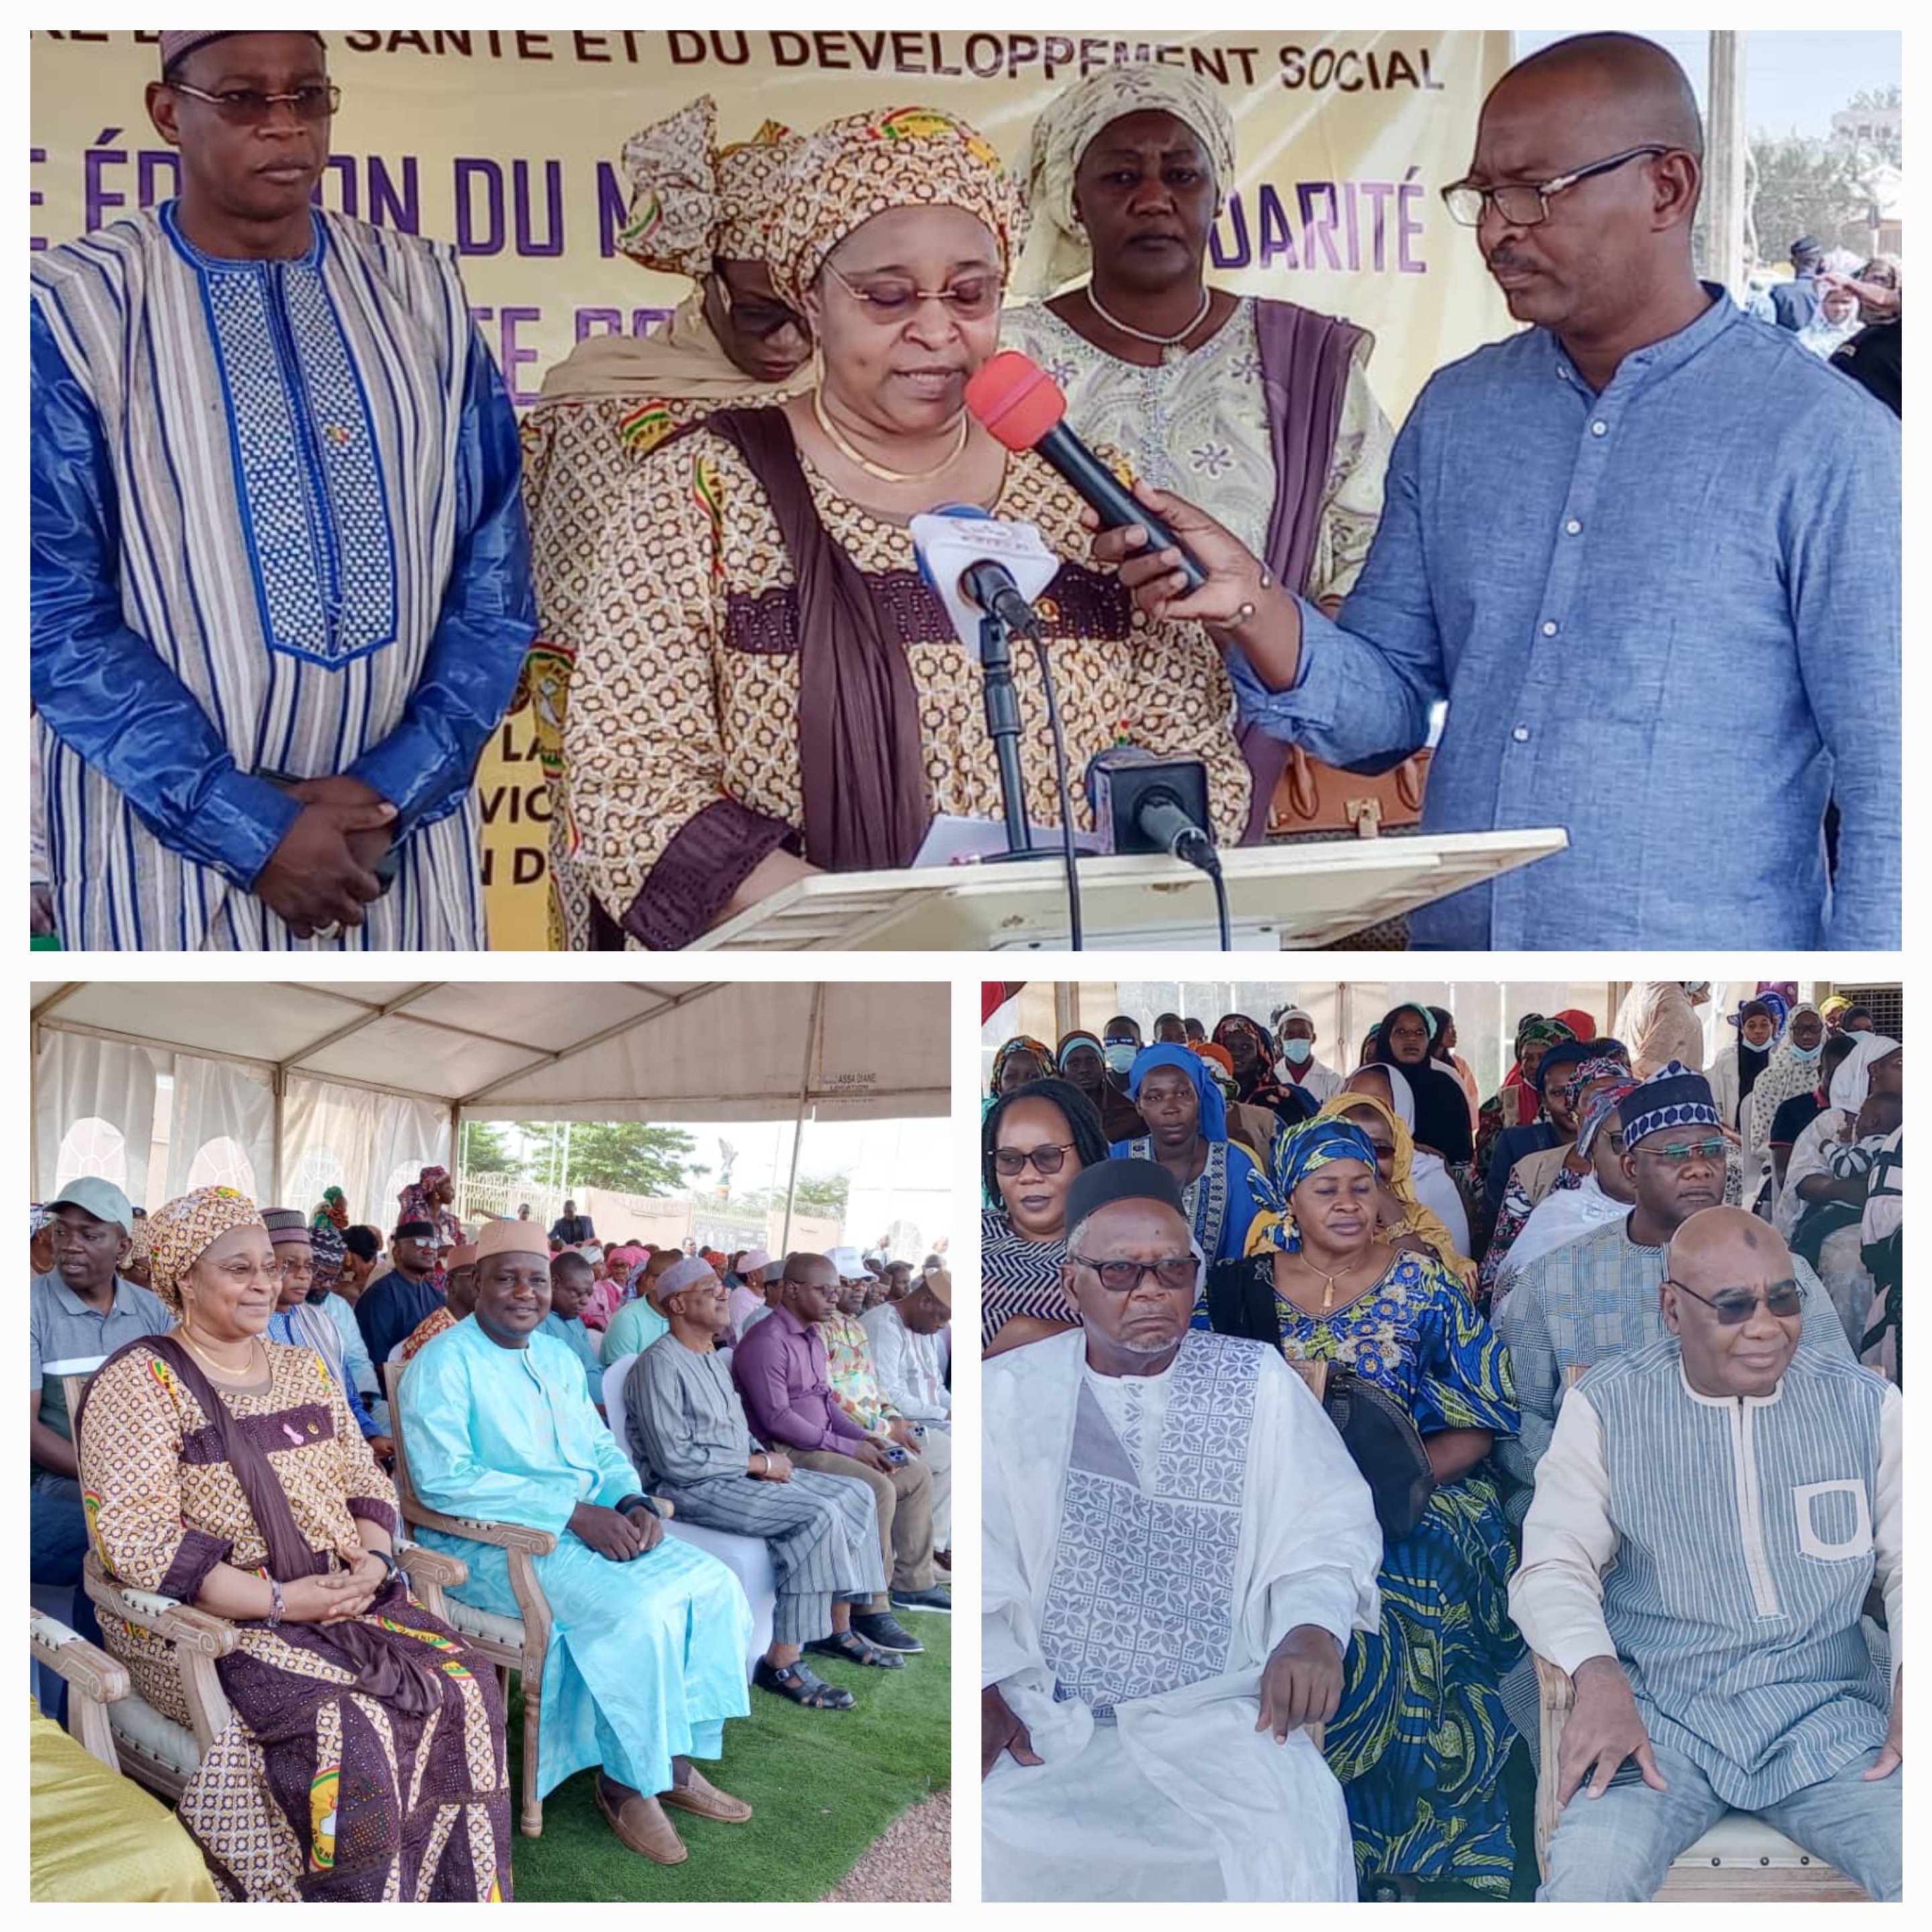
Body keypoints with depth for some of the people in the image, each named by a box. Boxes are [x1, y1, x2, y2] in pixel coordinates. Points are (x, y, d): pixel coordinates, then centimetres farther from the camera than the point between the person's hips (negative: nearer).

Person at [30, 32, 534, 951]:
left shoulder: (422, 293, 5)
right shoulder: (76, 308, -5)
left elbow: (492, 581, 2)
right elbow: (53, 614, -9)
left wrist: (395, 789, -9)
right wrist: (251, 828, -15)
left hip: (408, 829, 3)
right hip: (169, 835, -2)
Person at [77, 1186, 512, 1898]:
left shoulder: (304, 1370, 17)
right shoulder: (139, 1380, -4)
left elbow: (366, 1484, 19)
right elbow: (137, 1540, -14)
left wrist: (371, 1559, -5)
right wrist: (278, 1601, -19)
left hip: (342, 1595, 6)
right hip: (205, 1619, -6)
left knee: (461, 1688, -19)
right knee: (346, 1728, -31)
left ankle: (457, 1906, -8)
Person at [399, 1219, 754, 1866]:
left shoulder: (558, 1358, 16)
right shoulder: (445, 1364, -10)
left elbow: (602, 1448, 20)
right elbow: (442, 1479, -21)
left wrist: (635, 1503, -5)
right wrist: (572, 1511, -23)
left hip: (590, 1526, 8)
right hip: (493, 1544, -8)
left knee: (715, 1586, -8)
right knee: (639, 1611, -29)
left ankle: (677, 1760, 3)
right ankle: (626, 1782, -8)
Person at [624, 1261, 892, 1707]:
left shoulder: (713, 1358, 16)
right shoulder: (659, 1364, -16)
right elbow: (675, 1459, -23)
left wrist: (765, 1456, 1)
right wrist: (758, 1463, -16)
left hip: (740, 1472, 10)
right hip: (692, 1489, -10)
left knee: (853, 1495, 4)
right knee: (818, 1515, -27)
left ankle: (837, 1630, 12)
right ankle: (782, 1664, -26)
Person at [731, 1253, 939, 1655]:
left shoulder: (812, 1336, 14)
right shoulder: (767, 1342, -17)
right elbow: (777, 1418, -23)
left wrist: (864, 1438, 4)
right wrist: (847, 1448, -20)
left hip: (821, 1442, 10)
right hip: (788, 1452, -10)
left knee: (917, 1473, 8)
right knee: (878, 1489, -29)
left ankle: (911, 1582, 16)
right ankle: (871, 1610, -25)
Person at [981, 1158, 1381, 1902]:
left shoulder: (1259, 1384, 9)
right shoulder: (1010, 1391, 9)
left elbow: (1330, 1525, 5)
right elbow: (977, 1556, 3)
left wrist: (1312, 1628, -16)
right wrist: (982, 1688, -13)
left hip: (1214, 1710, 0)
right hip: (1040, 1710, 0)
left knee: (1297, 1835, -28)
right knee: (981, 1840, -27)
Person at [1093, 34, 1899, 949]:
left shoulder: (1827, 442, -9)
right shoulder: (1456, 414, 6)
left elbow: (1889, 795, -10)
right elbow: (1390, 712, 6)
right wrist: (1251, 602, -11)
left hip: (1703, 944, -4)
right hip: (1450, 934, 5)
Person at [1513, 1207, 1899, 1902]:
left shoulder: (1867, 1407, 8)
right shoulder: (1606, 1406, 2)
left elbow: (1908, 1565, 11)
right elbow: (1554, 1566, -1)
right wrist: (1598, 1676, -21)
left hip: (1829, 1719, 3)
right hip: (1659, 1716, -2)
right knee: (1587, 1879, -31)